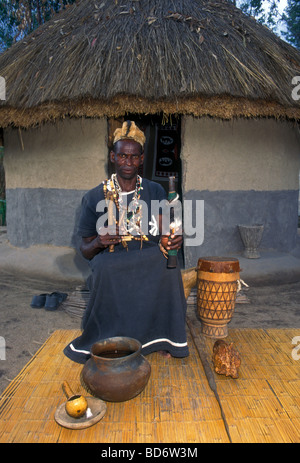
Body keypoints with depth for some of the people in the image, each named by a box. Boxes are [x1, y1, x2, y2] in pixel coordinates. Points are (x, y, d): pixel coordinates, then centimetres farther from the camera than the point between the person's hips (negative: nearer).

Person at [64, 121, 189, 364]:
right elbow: (86, 250, 5)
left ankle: (160, 338, -15)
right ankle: (109, 341, -15)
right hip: (110, 262, -1)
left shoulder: (156, 192, 6)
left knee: (167, 261, -32)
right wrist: (98, 242, -19)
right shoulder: (95, 197, 3)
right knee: (106, 266, -35)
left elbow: (167, 235, 2)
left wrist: (173, 241, -23)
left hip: (151, 262, 1)